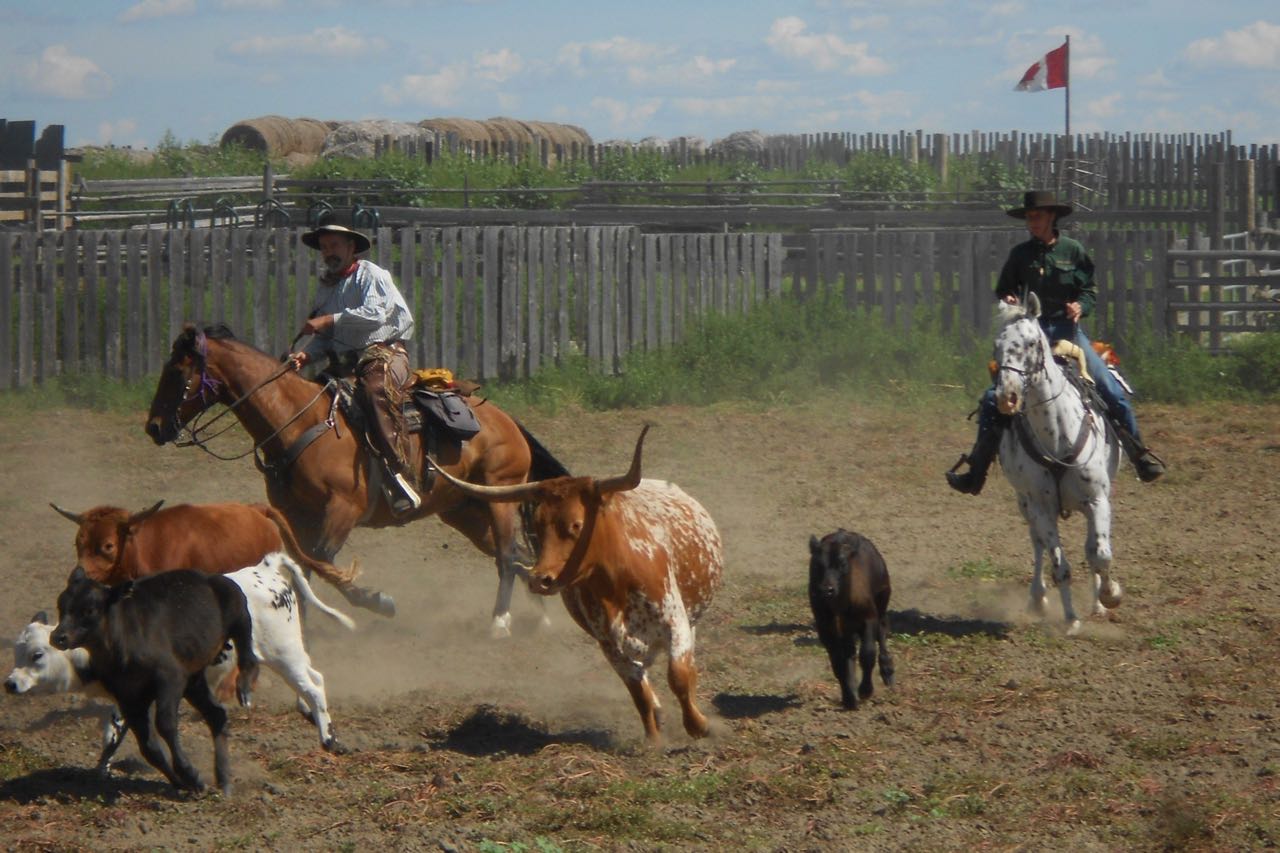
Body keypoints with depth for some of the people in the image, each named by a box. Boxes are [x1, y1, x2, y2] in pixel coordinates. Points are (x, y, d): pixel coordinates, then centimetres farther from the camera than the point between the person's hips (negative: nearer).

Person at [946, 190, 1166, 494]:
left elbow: (1091, 289, 8)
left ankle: (1140, 455, 7)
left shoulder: (1072, 250, 2)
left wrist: (1081, 306, -13)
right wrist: (1008, 301, -7)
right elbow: (1003, 289, 16)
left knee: (1113, 394, -10)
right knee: (994, 398, -11)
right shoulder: (1020, 254, 5)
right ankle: (976, 472, -1)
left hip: (1067, 330, -1)